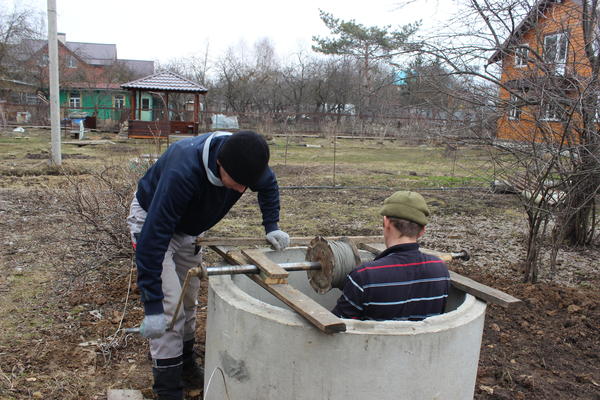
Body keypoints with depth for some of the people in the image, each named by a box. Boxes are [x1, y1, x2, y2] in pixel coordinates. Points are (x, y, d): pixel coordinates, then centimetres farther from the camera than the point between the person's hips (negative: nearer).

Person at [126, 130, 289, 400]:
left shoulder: (242, 159, -24)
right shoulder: (182, 172, -44)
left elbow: (268, 185, 2)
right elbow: (153, 238, -42)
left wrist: (271, 227, -9)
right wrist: (152, 306, -41)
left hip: (187, 226, 6)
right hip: (151, 219, -6)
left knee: (189, 300, 13)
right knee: (169, 305, -13)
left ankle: (186, 366, 33)